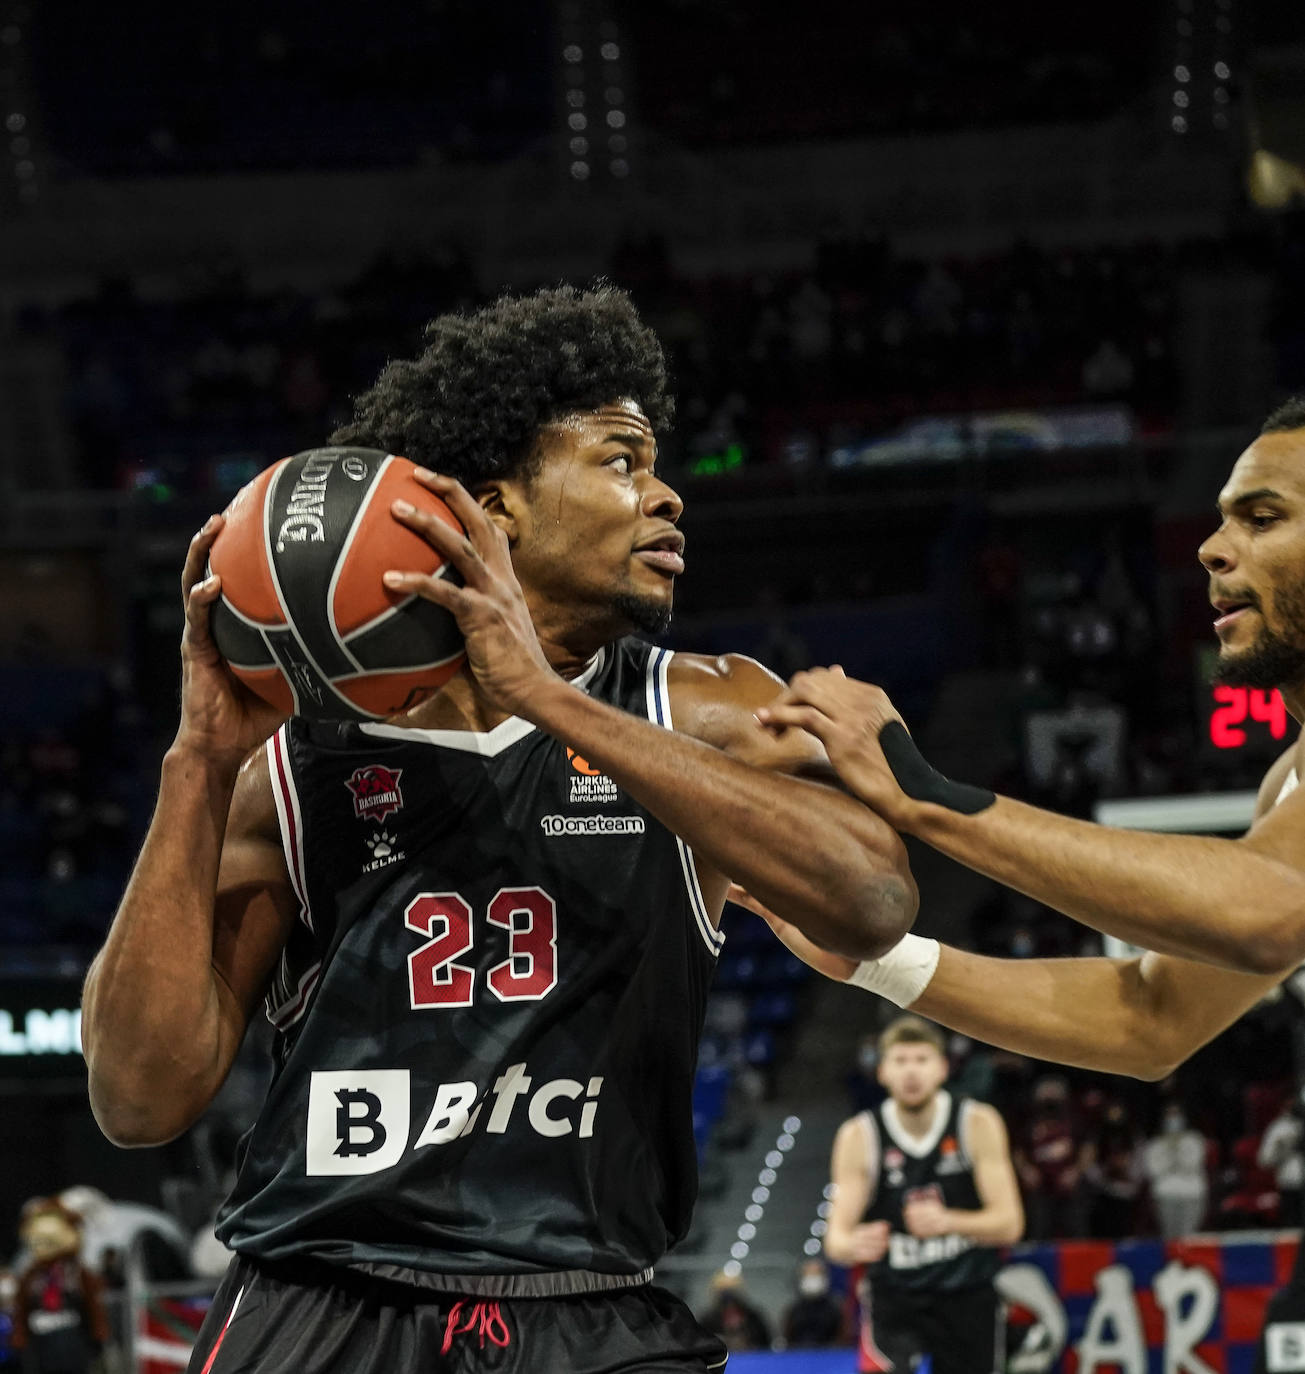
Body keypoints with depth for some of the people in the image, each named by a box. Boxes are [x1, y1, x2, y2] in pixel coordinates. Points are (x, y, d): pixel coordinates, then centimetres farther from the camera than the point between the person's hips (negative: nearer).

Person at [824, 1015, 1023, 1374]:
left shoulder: (978, 1124, -10)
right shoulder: (859, 1136, -11)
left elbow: (1009, 1223, -15)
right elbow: (836, 1237, -14)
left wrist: (946, 1221, -35)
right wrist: (853, 1245, -40)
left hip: (967, 1294, 2)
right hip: (894, 1293, -2)